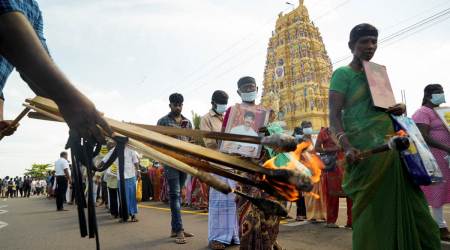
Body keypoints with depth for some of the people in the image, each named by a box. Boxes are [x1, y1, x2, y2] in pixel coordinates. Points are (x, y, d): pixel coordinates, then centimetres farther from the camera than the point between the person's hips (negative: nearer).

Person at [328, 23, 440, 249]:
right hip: (365, 150, -7)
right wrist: (346, 146, -27)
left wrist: (399, 108, 3)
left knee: (406, 204, 7)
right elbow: (334, 116, -10)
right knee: (372, 208, -2)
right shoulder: (343, 74, -1)